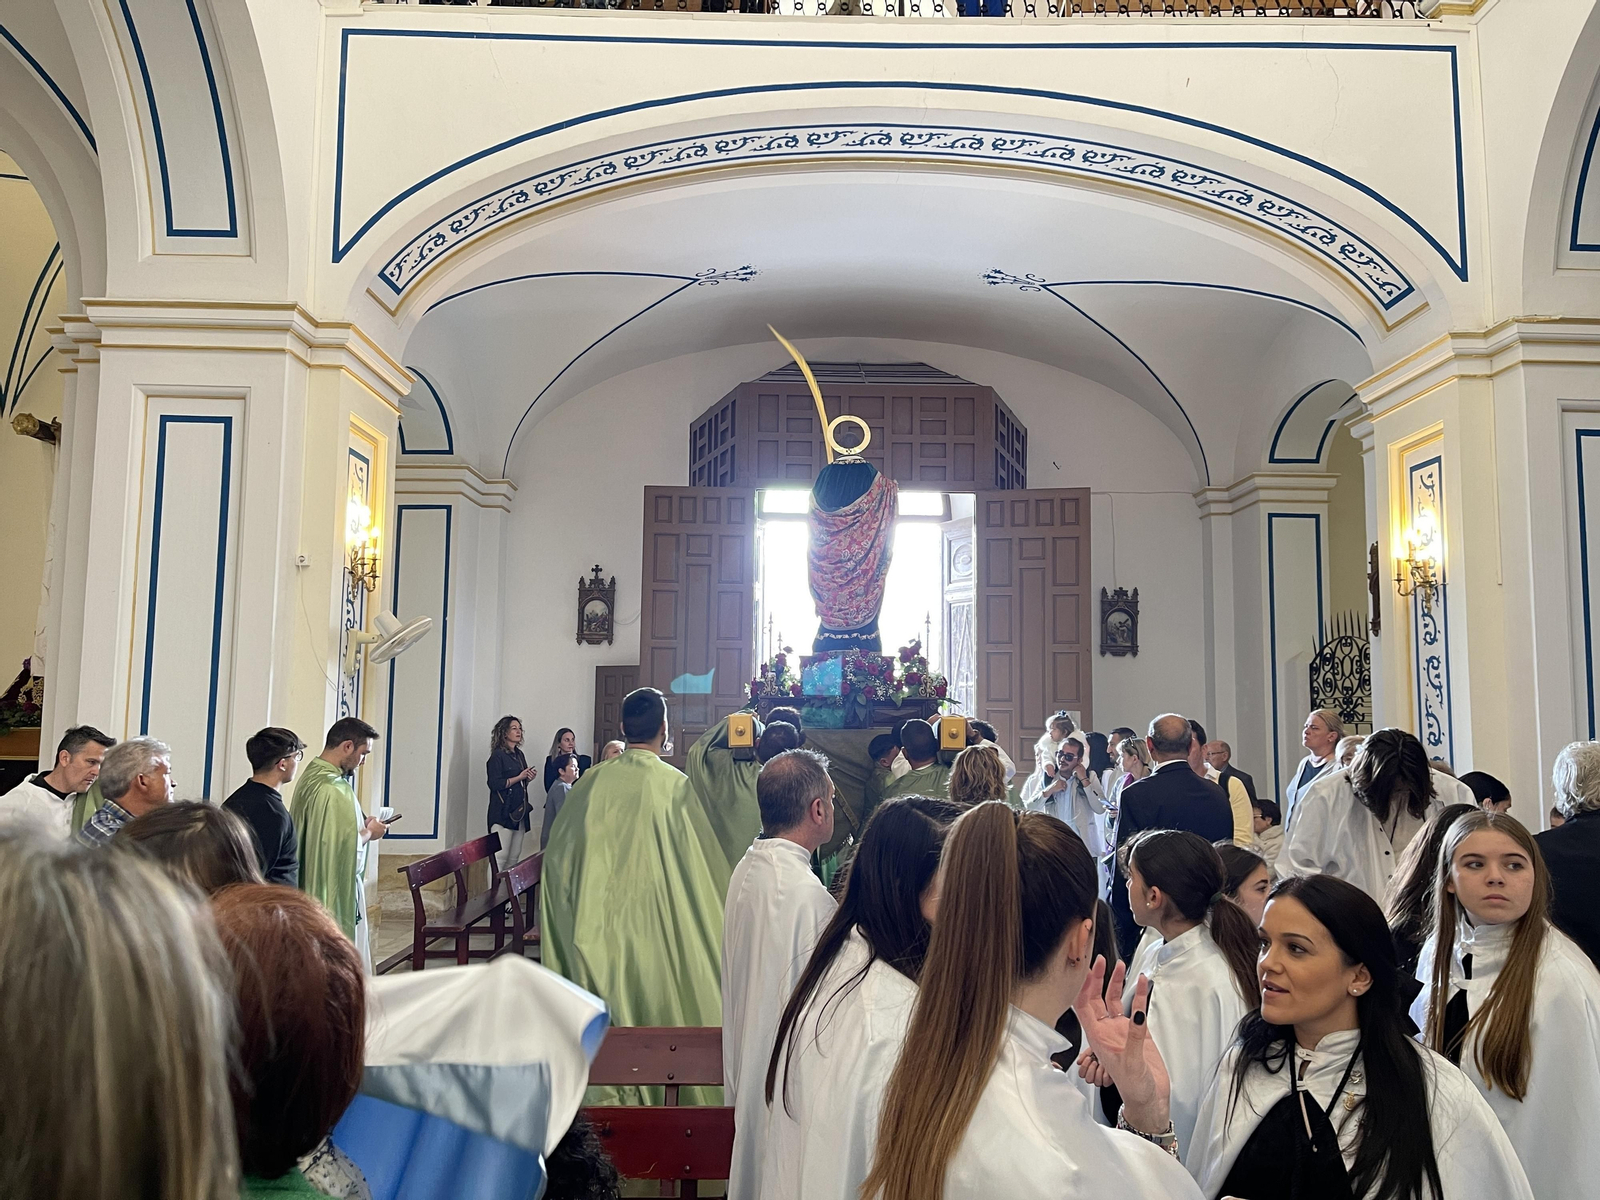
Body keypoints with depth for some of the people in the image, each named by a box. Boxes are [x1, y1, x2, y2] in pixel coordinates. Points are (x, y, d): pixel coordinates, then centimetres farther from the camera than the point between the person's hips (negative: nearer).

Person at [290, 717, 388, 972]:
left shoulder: (312, 774, 8)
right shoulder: (333, 789, -24)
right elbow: (342, 850, -27)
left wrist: (361, 824, 10)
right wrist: (368, 833, -10)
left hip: (314, 888, 10)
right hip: (335, 895, -10)